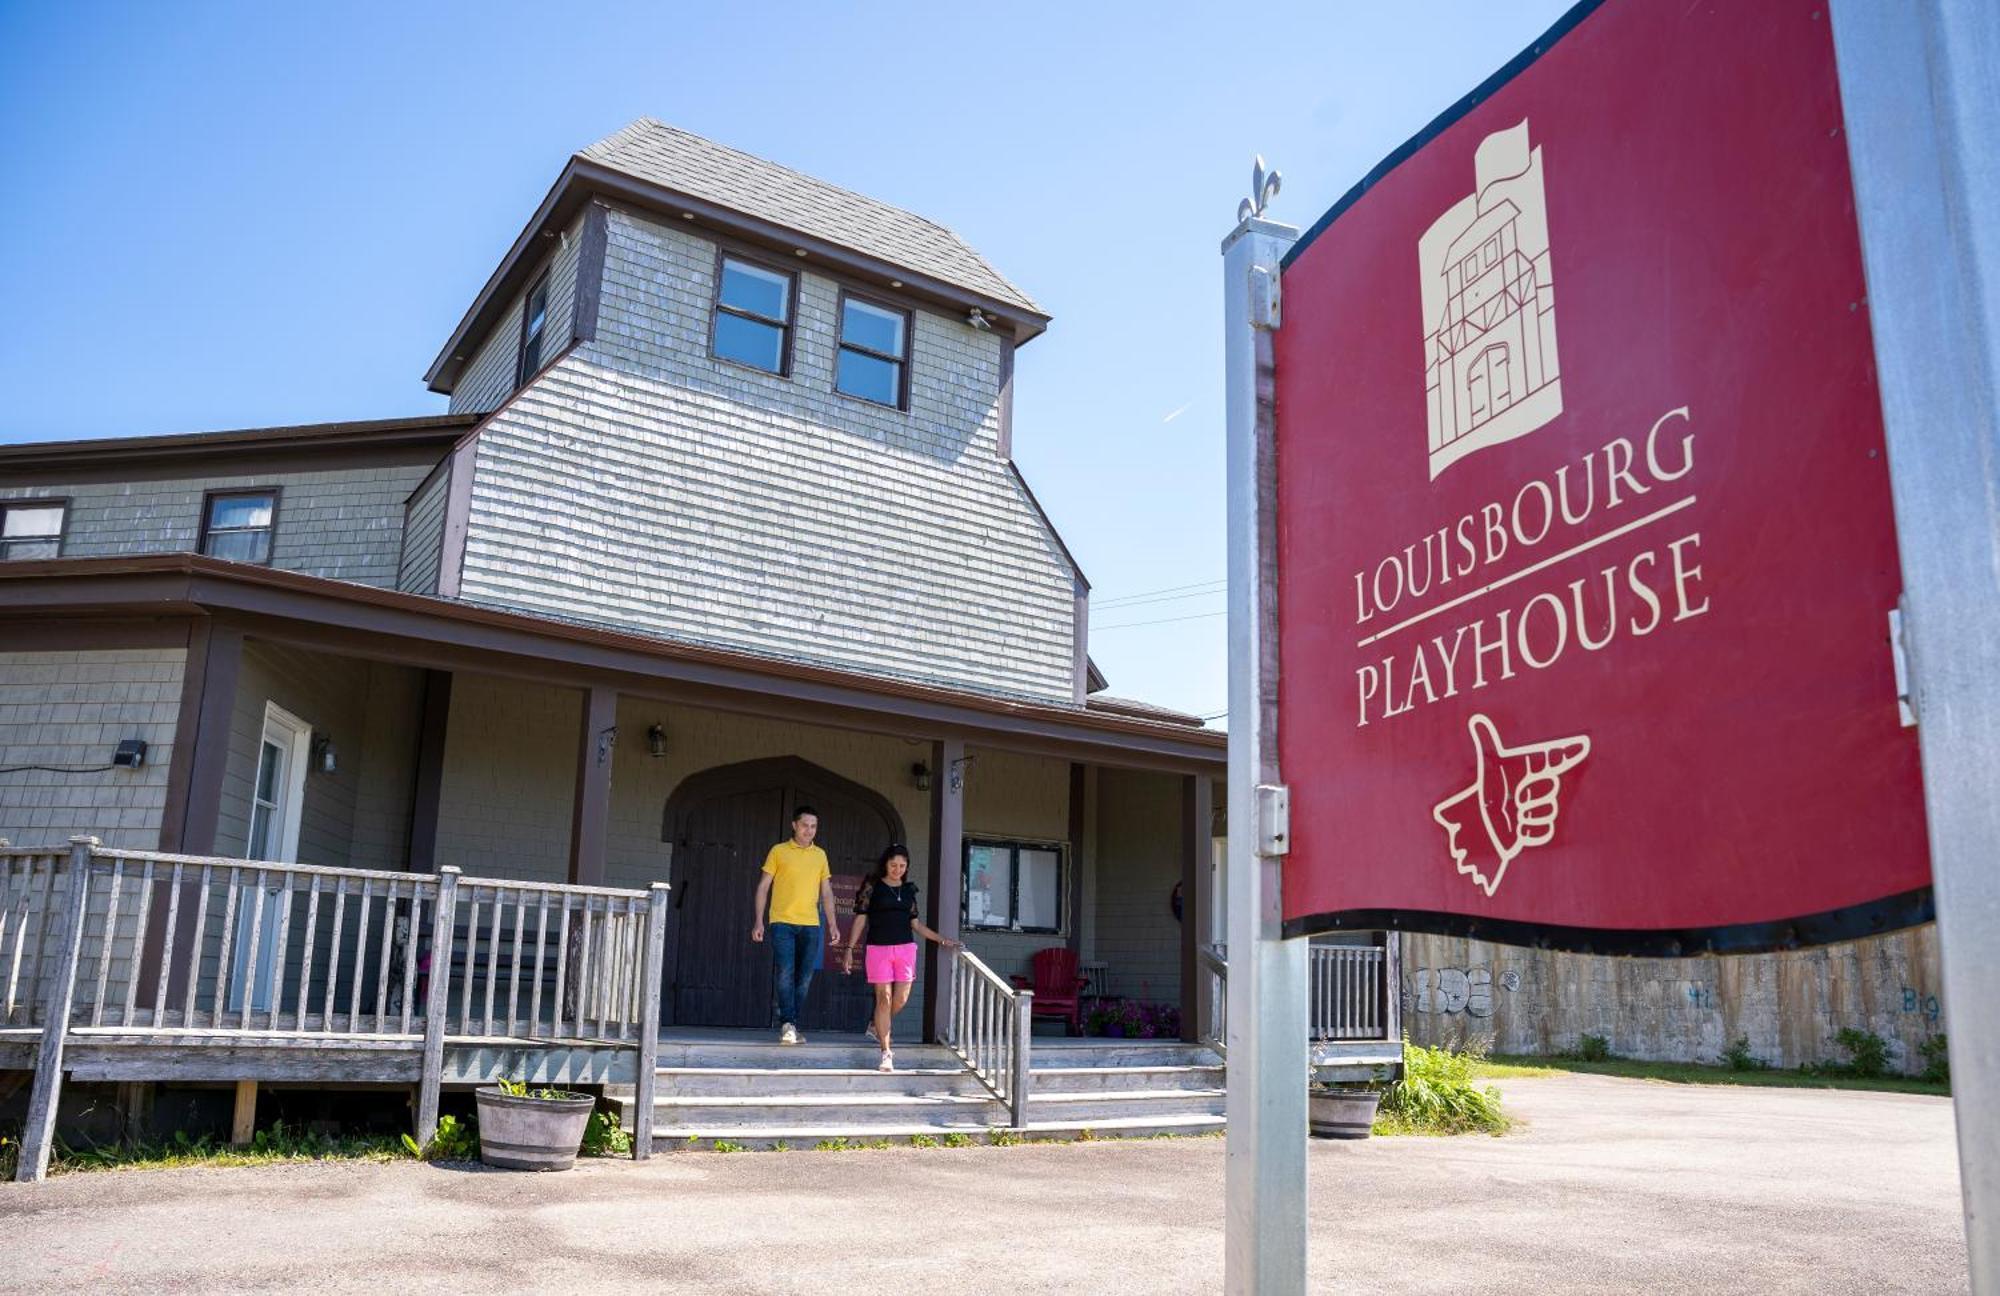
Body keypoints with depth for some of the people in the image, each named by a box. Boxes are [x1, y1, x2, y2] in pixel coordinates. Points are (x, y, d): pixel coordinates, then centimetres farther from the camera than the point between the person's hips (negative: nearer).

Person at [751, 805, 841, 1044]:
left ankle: (792, 1027, 10)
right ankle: (787, 1024, -15)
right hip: (782, 922, -3)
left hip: (810, 925, 3)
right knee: (784, 974, -15)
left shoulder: (820, 855, 14)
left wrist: (833, 925, 8)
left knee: (803, 979, 2)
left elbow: (826, 893, 16)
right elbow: (763, 887, 4)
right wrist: (759, 921, -4)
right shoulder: (779, 851, 5)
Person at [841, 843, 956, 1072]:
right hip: (878, 948, -4)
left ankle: (876, 1027, 31)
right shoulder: (872, 886, 0)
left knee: (901, 998, 2)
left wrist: (943, 941, 13)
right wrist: (849, 948, -7)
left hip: (906, 948, 4)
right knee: (884, 997, -6)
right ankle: (886, 1053, -2)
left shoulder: (908, 890, 11)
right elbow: (861, 918, -1)